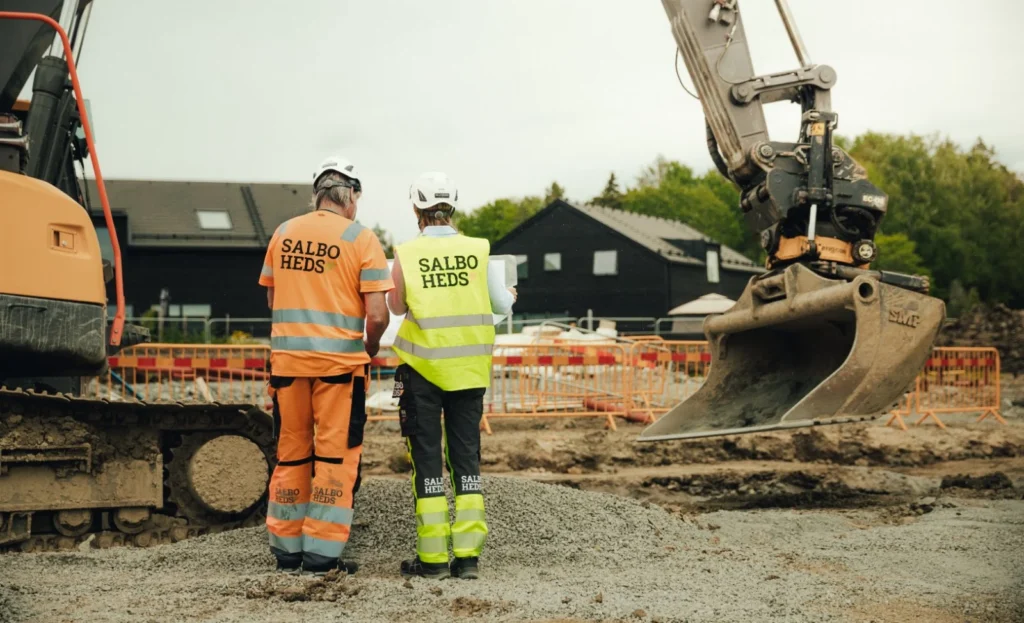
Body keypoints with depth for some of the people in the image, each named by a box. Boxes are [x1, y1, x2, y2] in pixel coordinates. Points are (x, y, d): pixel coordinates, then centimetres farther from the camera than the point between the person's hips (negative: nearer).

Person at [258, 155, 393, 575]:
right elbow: (377, 315, -11)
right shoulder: (361, 240, -6)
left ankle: (287, 549, 19)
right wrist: (371, 348, 7)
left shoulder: (283, 234, 7)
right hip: (339, 358, -4)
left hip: (287, 356, 4)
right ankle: (322, 553, 3)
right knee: (335, 456, 3)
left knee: (291, 453, 13)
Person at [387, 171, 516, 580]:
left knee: (426, 457, 5)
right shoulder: (479, 250, -3)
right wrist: (511, 296, 27)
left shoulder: (405, 255, -7)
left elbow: (397, 307, 6)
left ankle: (433, 556, 5)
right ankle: (468, 554, 8)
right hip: (469, 369, 2)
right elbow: (501, 306, 4)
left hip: (422, 369, -2)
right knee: (466, 455, 9)